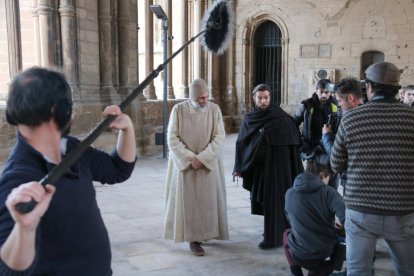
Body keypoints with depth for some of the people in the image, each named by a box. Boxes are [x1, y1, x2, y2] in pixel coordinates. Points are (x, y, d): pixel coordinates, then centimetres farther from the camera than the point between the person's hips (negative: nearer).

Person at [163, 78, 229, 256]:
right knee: (189, 200, 0)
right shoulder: (178, 110, -8)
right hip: (184, 163, -2)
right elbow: (172, 138, -8)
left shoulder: (214, 109, -5)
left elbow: (219, 137, -9)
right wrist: (189, 158, -17)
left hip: (208, 163, 2)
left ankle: (203, 233, 27)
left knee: (207, 199, 8)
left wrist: (202, 158, -17)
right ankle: (193, 239, 6)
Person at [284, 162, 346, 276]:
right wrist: (337, 227, 1)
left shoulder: (289, 193, 1)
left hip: (299, 254, 2)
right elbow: (346, 217, -22)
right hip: (326, 252, -1)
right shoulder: (328, 192, -10)